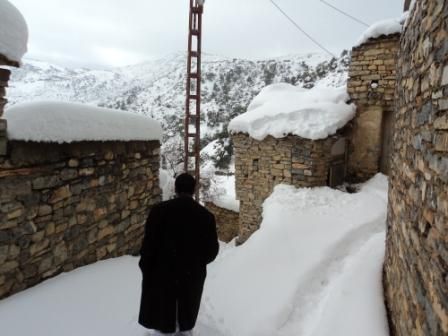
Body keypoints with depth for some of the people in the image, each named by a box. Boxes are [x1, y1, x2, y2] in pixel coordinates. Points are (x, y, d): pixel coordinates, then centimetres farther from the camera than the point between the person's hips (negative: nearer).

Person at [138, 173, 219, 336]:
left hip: (162, 275, -1)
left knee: (162, 322, 21)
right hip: (192, 276, 2)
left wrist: (145, 266, 4)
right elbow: (212, 250, -4)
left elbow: (149, 243, -15)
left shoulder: (160, 210, -17)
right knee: (186, 323, 24)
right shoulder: (206, 215, -10)